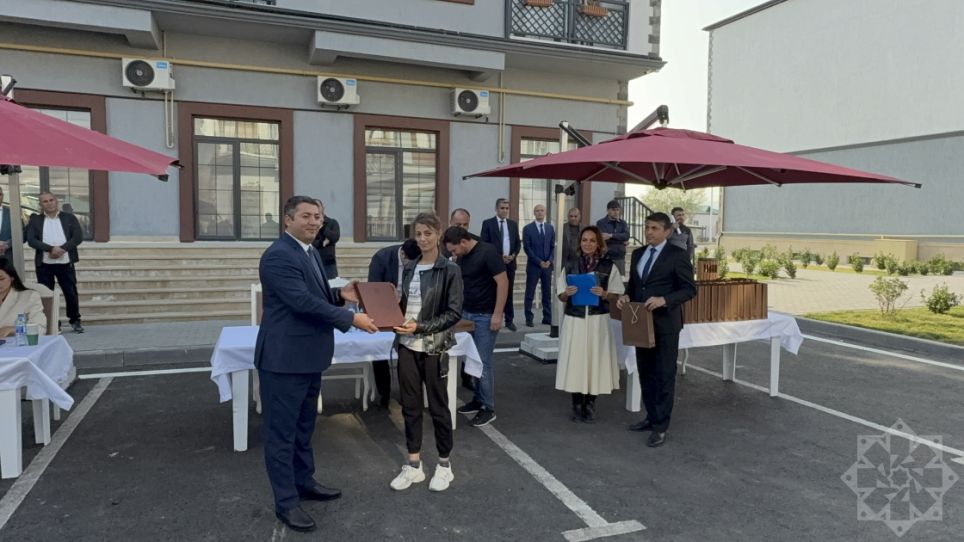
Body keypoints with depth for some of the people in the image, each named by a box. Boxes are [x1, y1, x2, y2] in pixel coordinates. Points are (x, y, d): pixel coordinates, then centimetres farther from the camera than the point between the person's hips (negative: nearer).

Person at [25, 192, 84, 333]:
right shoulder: (35, 220, 6)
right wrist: (51, 248, -19)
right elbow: (31, 240, -5)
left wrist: (61, 249, -16)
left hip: (65, 263, 0)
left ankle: (75, 321, 16)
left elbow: (78, 237, -4)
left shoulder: (69, 218, 6)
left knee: (71, 293, 3)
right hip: (44, 264, 1)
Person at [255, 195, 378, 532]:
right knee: (282, 432, 3)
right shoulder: (279, 255, -19)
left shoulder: (310, 251, 13)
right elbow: (303, 301, -26)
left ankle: (304, 483, 36)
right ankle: (286, 502, 15)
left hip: (308, 357, 10)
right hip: (285, 358, -10)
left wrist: (340, 294, 1)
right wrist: (351, 319, -22)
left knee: (303, 427, 21)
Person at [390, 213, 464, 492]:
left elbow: (454, 313, -11)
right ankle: (413, 465, 24)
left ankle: (444, 465, 23)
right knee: (410, 405, 11)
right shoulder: (410, 267, 9)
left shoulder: (450, 270, -8)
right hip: (407, 346, 5)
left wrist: (421, 327, -20)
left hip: (433, 347, -5)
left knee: (437, 406, 7)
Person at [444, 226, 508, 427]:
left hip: (485, 316, -7)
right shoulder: (461, 258, 8)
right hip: (466, 313, 7)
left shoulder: (487, 252, -15)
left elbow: (503, 282, -17)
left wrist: (497, 314, -19)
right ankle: (478, 400, 24)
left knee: (484, 361, -3)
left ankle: (488, 407, 7)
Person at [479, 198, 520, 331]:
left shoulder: (513, 224, 12)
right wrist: (498, 257, -13)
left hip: (510, 262, 4)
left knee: (509, 292, 7)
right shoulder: (487, 223, -1)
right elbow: (483, 244, -6)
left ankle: (509, 320, 13)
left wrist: (513, 255, -6)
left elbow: (518, 243, 13)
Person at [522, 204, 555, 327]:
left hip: (547, 265, 4)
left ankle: (547, 318, 13)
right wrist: (539, 262, -13)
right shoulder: (527, 228, -2)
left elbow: (553, 247, 10)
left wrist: (549, 261, -6)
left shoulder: (550, 228, 10)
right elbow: (527, 248, -7)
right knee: (530, 294, 0)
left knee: (547, 293, 7)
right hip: (533, 265, -3)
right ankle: (529, 319, 6)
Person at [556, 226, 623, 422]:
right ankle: (577, 404, 15)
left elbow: (618, 294, 2)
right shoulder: (570, 265, 5)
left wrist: (604, 294, -17)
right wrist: (567, 293, -14)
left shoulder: (608, 266, 1)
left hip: (598, 321, -1)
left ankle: (590, 404, 17)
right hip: (574, 320, 1)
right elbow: (561, 296, 8)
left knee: (595, 361, 3)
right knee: (575, 361, 3)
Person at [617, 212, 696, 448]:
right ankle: (651, 417, 29)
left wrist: (664, 300, -26)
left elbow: (689, 289, -11)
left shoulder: (677, 255, -9)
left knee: (664, 375, 2)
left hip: (665, 324, -7)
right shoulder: (637, 253, 11)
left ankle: (660, 427, 9)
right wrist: (626, 296, -3)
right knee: (645, 373, 15)